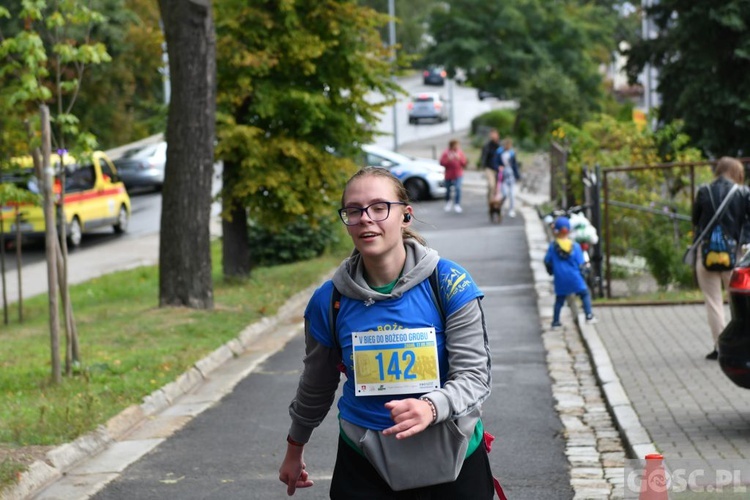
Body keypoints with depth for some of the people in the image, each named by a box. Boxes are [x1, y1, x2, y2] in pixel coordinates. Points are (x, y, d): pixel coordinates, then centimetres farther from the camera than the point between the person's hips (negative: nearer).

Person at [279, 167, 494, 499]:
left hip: (451, 458, -1)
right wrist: (295, 449, 22)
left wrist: (431, 407, -31)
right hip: (365, 464, 1)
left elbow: (475, 374, -12)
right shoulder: (329, 300, -5)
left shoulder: (449, 284, -12)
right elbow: (317, 384, 11)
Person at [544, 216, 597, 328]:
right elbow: (581, 264, -4)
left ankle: (555, 322, 15)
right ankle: (589, 316, 6)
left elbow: (547, 262, 1)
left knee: (559, 299, 13)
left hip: (560, 279, 2)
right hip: (574, 277, -2)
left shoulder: (553, 246, -6)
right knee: (585, 294, 14)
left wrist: (551, 271, 19)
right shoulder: (575, 246, -7)